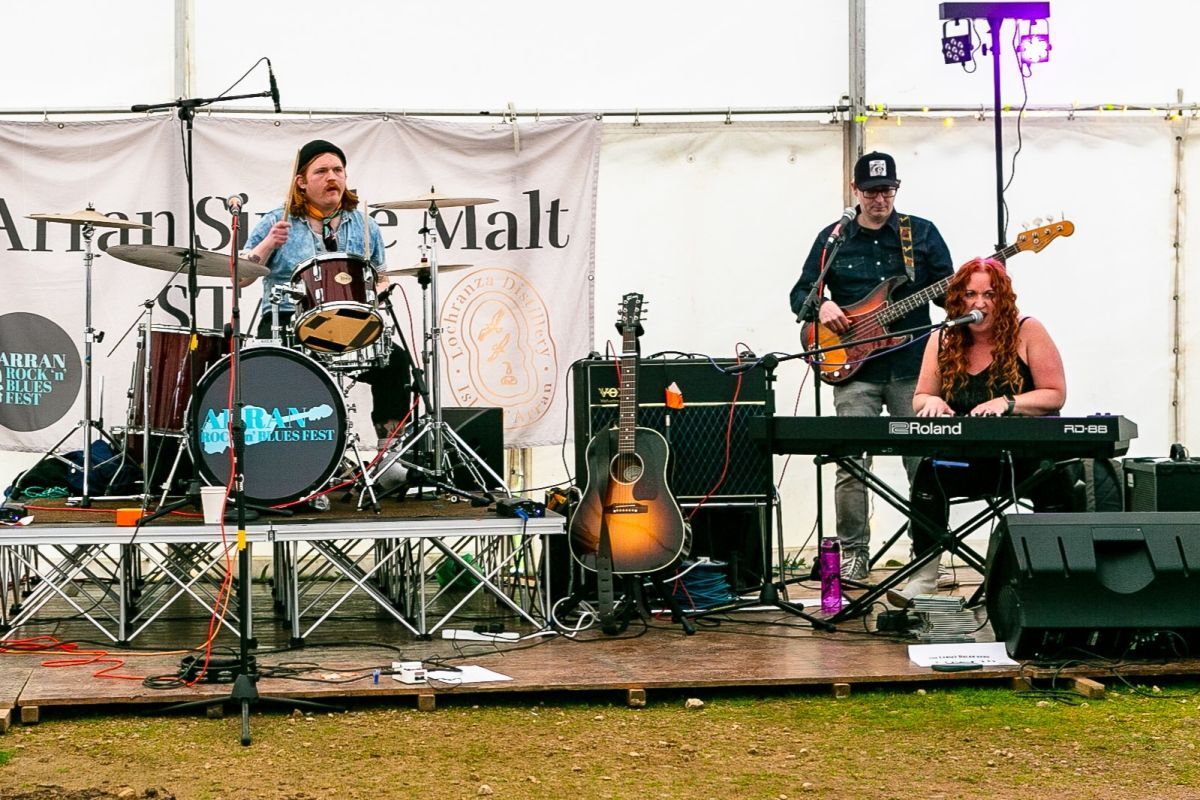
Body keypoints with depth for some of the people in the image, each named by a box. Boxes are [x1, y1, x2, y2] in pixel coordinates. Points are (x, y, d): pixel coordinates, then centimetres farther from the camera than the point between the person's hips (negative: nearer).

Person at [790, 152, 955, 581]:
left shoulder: (922, 233, 7)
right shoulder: (833, 239, 9)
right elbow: (799, 293, 13)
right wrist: (821, 306, -9)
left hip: (912, 368, 0)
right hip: (854, 370, 0)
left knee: (924, 462, 1)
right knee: (850, 465, -6)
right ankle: (853, 554, 4)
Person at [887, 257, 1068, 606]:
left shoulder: (1027, 332, -4)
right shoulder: (943, 341, 7)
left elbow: (1055, 395, -6)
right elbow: (919, 399, 14)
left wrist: (1007, 404, -22)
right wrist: (931, 401, -11)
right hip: (967, 459, 3)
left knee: (1052, 479, -35)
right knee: (929, 470, -29)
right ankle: (924, 574, -23)